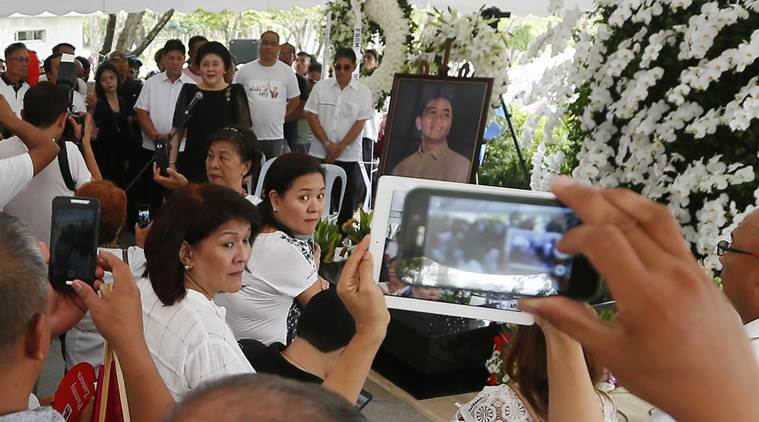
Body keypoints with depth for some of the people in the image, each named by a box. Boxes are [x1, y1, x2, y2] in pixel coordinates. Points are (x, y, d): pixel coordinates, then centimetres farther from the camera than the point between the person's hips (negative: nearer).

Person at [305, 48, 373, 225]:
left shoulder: (363, 92, 1)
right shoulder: (321, 87, 4)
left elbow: (359, 124, -3)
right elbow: (312, 117, 1)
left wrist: (339, 148, -11)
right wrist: (328, 144, -9)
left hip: (348, 156, -1)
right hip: (320, 154, 1)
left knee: (347, 202, 3)